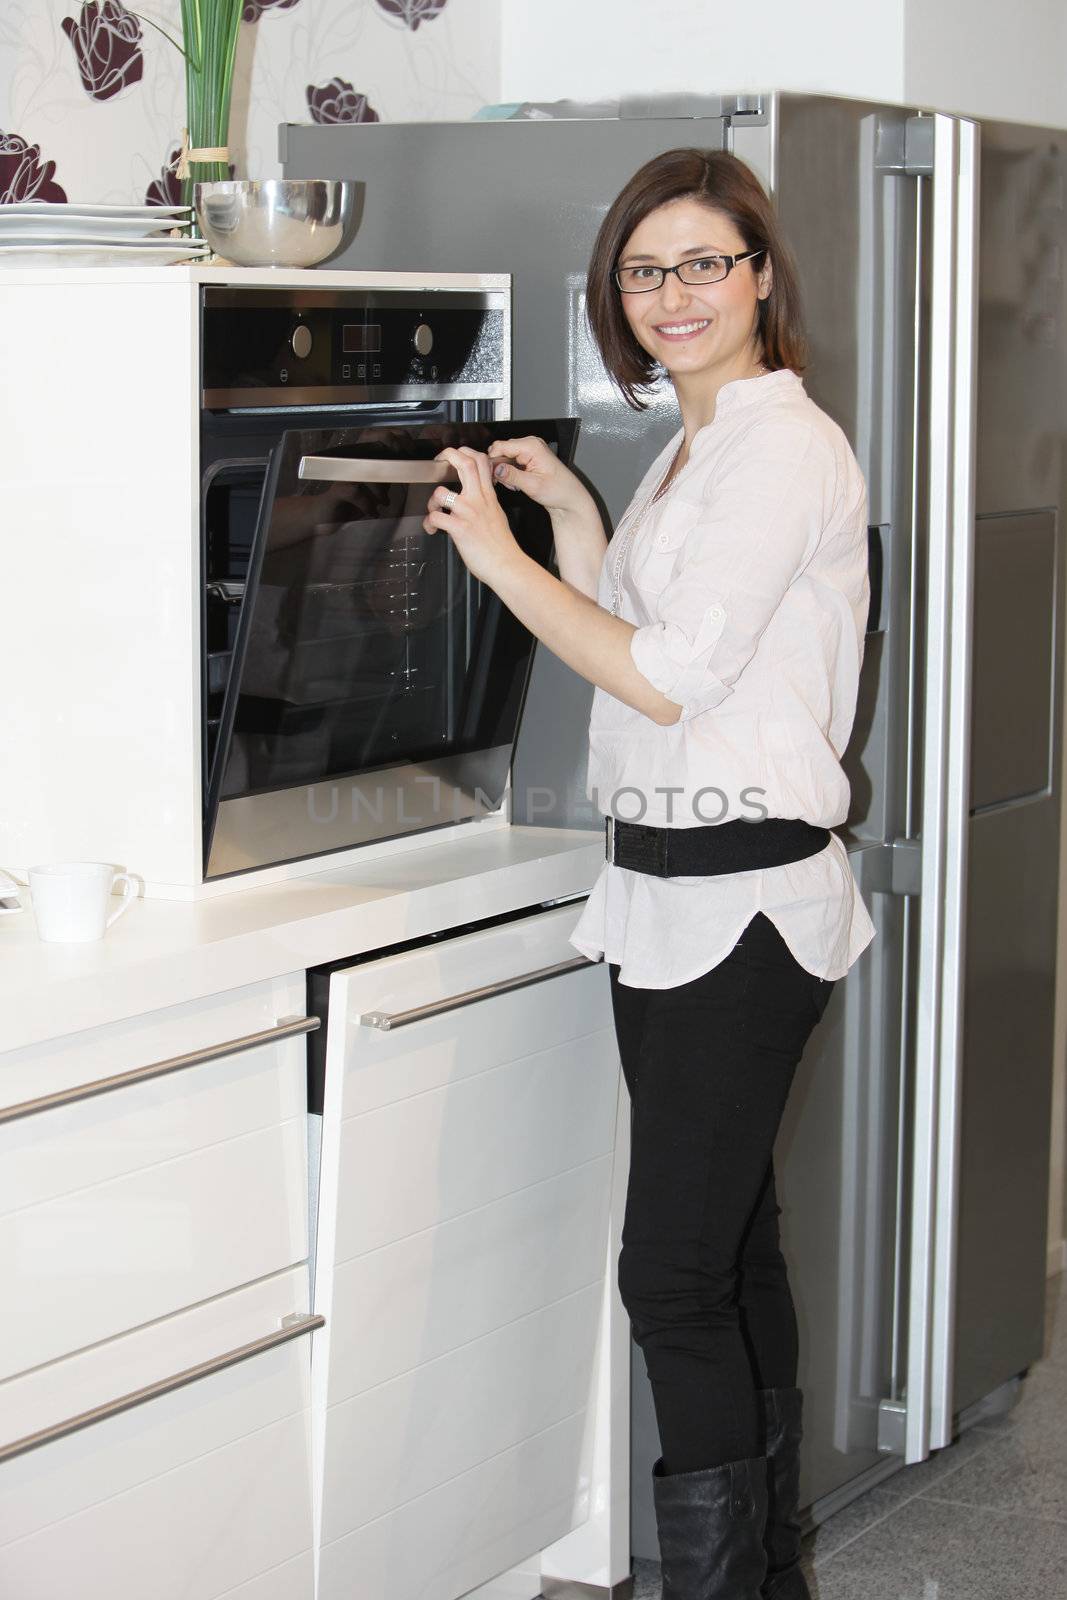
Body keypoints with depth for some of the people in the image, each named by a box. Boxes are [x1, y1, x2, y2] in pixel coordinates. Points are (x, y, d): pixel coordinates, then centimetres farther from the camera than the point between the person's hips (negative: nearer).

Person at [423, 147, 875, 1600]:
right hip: (670, 886, 10)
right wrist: (575, 521, 13)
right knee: (734, 1248, 15)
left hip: (742, 902, -10)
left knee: (673, 1274, -8)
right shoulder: (695, 446, 17)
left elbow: (672, 676, -19)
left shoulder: (783, 446, -14)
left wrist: (499, 554, -12)